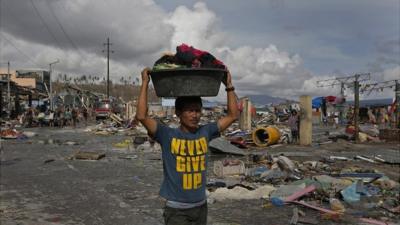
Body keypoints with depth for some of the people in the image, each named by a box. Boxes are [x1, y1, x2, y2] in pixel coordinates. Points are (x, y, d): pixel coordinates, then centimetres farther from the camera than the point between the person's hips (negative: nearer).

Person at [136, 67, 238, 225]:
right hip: (176, 209, -4)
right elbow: (141, 116, -23)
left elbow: (233, 115, 4)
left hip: (201, 206, 4)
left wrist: (229, 86, 1)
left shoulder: (205, 132, 0)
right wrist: (145, 83, -19)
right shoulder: (168, 136, -11)